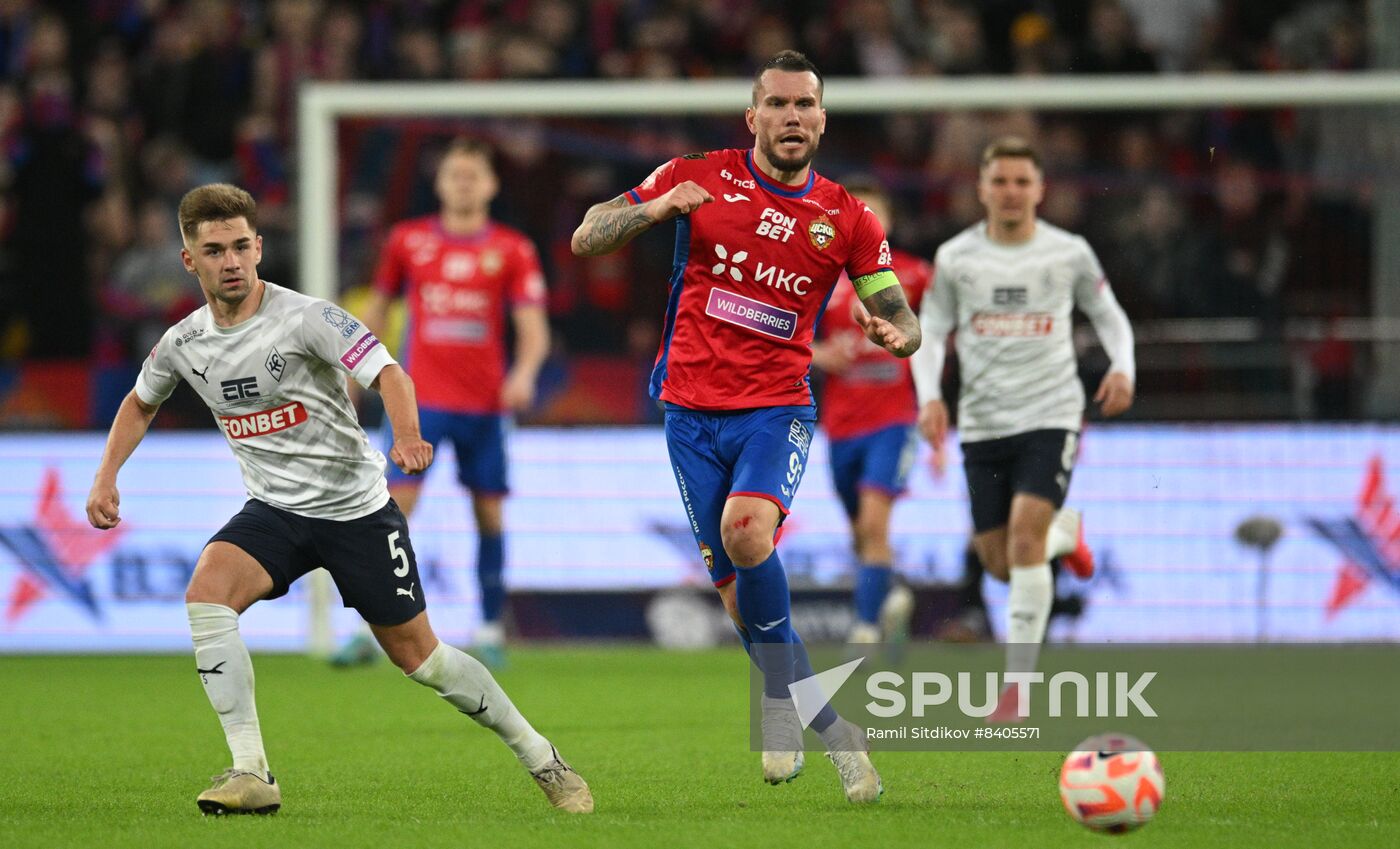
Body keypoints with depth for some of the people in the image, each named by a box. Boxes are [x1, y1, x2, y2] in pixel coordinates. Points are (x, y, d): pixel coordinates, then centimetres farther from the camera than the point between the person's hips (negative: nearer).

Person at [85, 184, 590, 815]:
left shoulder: (305, 318, -17)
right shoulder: (182, 344, -1)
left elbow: (387, 372, -27)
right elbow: (140, 403, 19)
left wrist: (407, 435, -47)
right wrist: (106, 476, 6)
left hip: (357, 507, -4)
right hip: (274, 512, 4)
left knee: (417, 653, 1)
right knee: (206, 593, -25)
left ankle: (540, 758, 21)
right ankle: (252, 774, -23)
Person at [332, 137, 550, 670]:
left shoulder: (512, 251, 2)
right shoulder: (408, 241, 6)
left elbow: (534, 330, -3)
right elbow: (378, 307, 17)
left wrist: (525, 372, -22)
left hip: (484, 402, 0)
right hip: (421, 400, 0)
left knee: (489, 514, 4)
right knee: (394, 508, -11)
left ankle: (491, 632, 15)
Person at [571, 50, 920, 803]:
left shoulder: (847, 220, 3)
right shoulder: (699, 178, 1)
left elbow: (902, 320, 9)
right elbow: (586, 239, 1)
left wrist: (896, 336, -16)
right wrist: (656, 209, -18)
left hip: (777, 408, -2)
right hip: (692, 409, 2)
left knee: (746, 530, -30)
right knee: (733, 583, 0)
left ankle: (780, 695, -12)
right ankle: (832, 730, 15)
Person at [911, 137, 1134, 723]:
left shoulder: (1069, 253, 0)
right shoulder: (955, 257, 2)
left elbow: (1108, 316, 13)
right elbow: (929, 329, 8)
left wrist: (1122, 368, -6)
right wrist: (929, 395, -9)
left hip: (1050, 415, -2)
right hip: (982, 424, 3)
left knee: (1025, 529, -22)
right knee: (999, 561, 4)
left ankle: (1018, 682, -16)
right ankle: (1066, 533, 42)